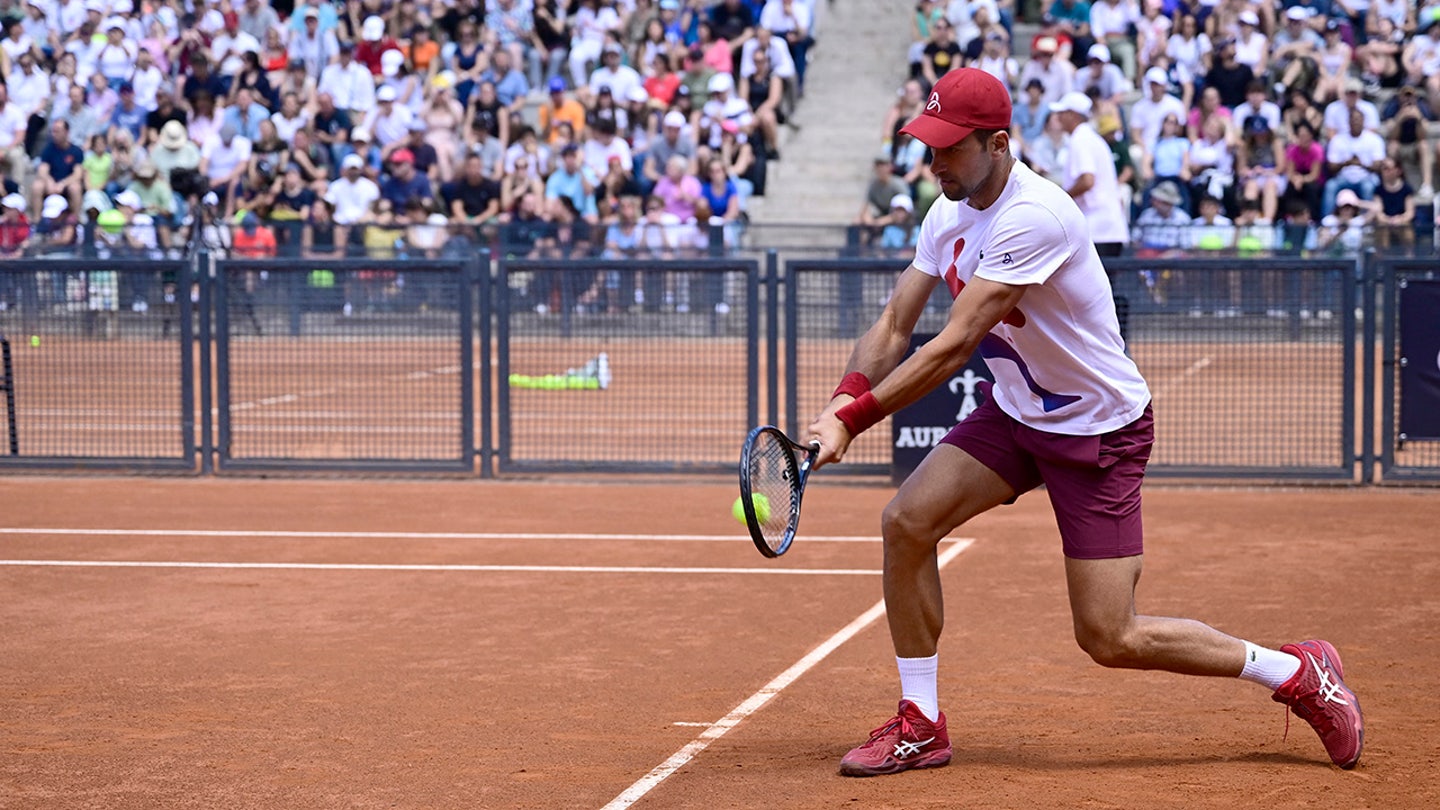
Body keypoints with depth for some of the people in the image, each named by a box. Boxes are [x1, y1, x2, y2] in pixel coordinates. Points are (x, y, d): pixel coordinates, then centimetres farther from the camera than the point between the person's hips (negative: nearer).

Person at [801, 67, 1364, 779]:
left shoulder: (1034, 217, -29)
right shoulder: (948, 215, -1)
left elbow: (952, 346, -33)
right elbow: (894, 326, -1)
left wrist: (853, 419, -33)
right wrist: (844, 402, -19)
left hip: (1102, 428, -8)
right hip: (1015, 414, 8)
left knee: (1110, 639, -9)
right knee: (907, 521, -10)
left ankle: (1298, 674, 10)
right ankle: (920, 726, 3)